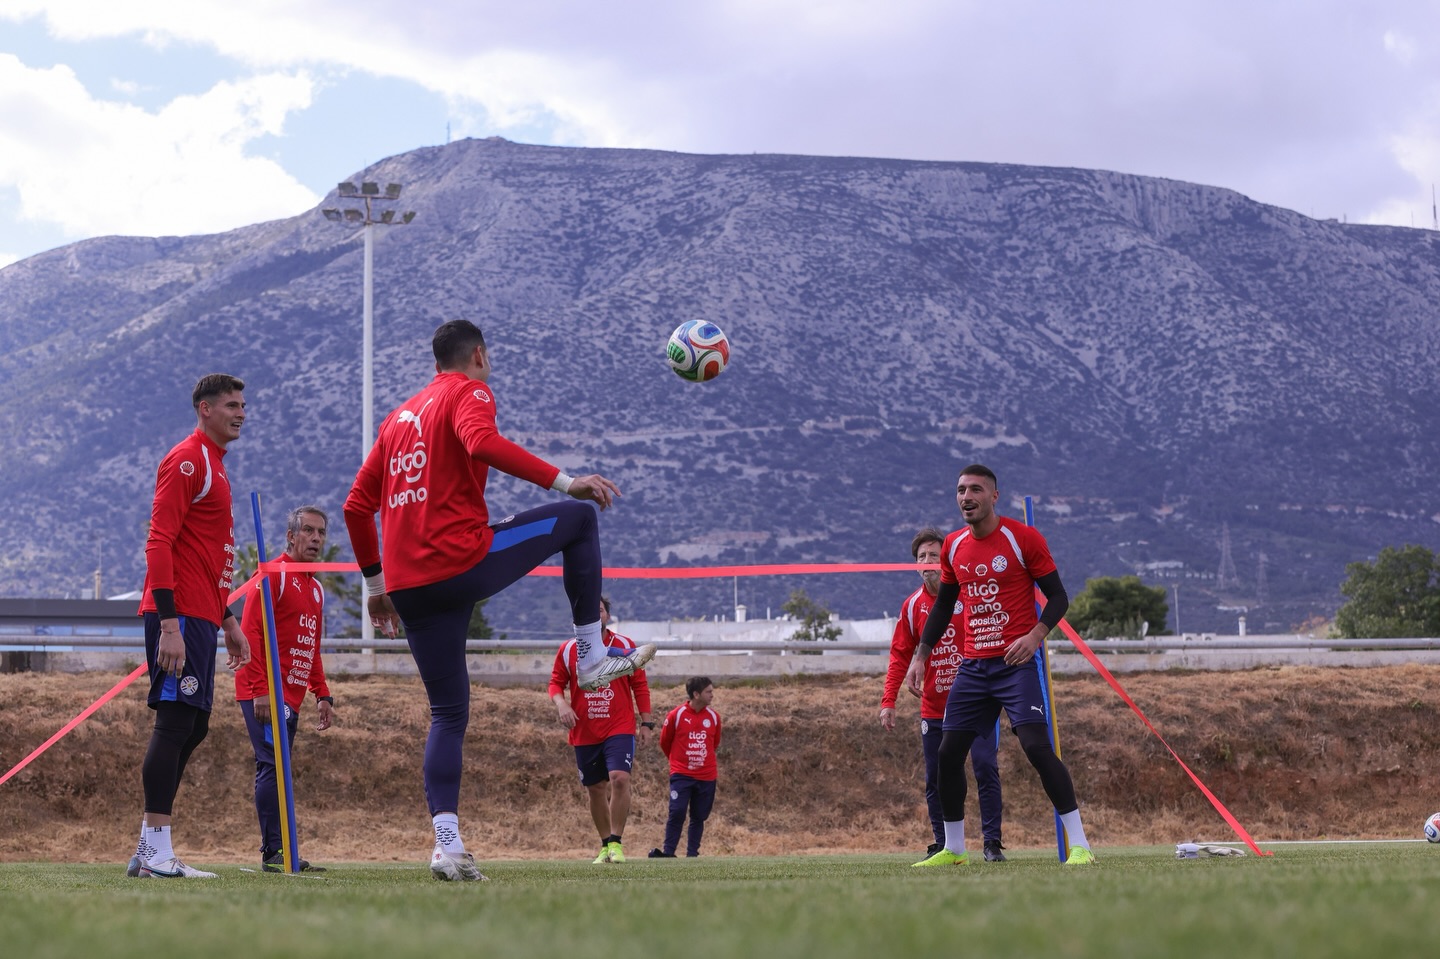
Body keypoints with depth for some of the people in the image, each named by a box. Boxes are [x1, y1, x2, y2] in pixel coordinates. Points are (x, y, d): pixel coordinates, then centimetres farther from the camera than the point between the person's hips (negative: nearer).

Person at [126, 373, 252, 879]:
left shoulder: (213, 466, 22)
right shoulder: (187, 461, -9)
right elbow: (158, 543, -17)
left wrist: (227, 620, 26)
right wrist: (169, 624, -24)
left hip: (200, 618, 10)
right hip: (181, 616, -10)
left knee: (190, 727, 9)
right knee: (177, 721, -13)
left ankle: (151, 851, 12)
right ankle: (155, 851, -14)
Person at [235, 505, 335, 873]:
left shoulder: (315, 588, 20)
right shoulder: (273, 575, -6)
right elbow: (250, 632, -14)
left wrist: (322, 695, 19)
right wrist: (260, 689, -21)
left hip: (291, 697, 9)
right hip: (266, 694, -9)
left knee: (276, 771, 8)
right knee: (275, 766, -13)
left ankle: (279, 854, 7)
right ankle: (275, 853, -15)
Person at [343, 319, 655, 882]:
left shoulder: (399, 416, 25)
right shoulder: (469, 391, 4)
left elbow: (356, 507, 24)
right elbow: (482, 442, -21)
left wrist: (375, 582, 31)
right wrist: (563, 481, -22)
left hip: (409, 586, 7)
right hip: (463, 561, -7)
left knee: (448, 713, 11)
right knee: (578, 519, 10)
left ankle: (447, 844, -3)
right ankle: (591, 657, 10)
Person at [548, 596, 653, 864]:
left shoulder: (625, 646, 2)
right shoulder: (568, 650, 4)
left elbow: (640, 686, 5)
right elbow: (556, 683, 9)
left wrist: (646, 724, 2)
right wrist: (561, 704, -13)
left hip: (620, 729, -2)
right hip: (584, 733, 2)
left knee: (619, 778, -21)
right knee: (596, 789, 8)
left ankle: (616, 842, -13)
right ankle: (606, 845, 23)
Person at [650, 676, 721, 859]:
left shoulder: (713, 716, 3)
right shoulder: (676, 715, -8)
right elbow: (664, 742, 6)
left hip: (706, 776, 3)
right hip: (681, 774, -3)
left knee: (699, 817, 6)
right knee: (677, 812, -13)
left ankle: (692, 853, 13)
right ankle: (668, 852, -8)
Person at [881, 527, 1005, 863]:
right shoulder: (913, 605, 4)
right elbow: (900, 655, 6)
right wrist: (888, 701, -2)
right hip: (933, 708, 3)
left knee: (986, 769, -11)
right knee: (934, 780, 4)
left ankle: (992, 842, -5)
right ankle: (942, 844, 13)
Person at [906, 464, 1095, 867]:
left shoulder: (1023, 538, -7)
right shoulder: (953, 547, 9)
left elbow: (1058, 597, -4)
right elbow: (942, 606, 21)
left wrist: (1036, 635, -21)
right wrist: (920, 656, 14)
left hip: (1016, 663, -6)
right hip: (973, 665, 6)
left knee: (1037, 746, -18)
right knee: (948, 754, 3)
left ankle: (1079, 844, -15)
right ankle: (953, 848, 18)